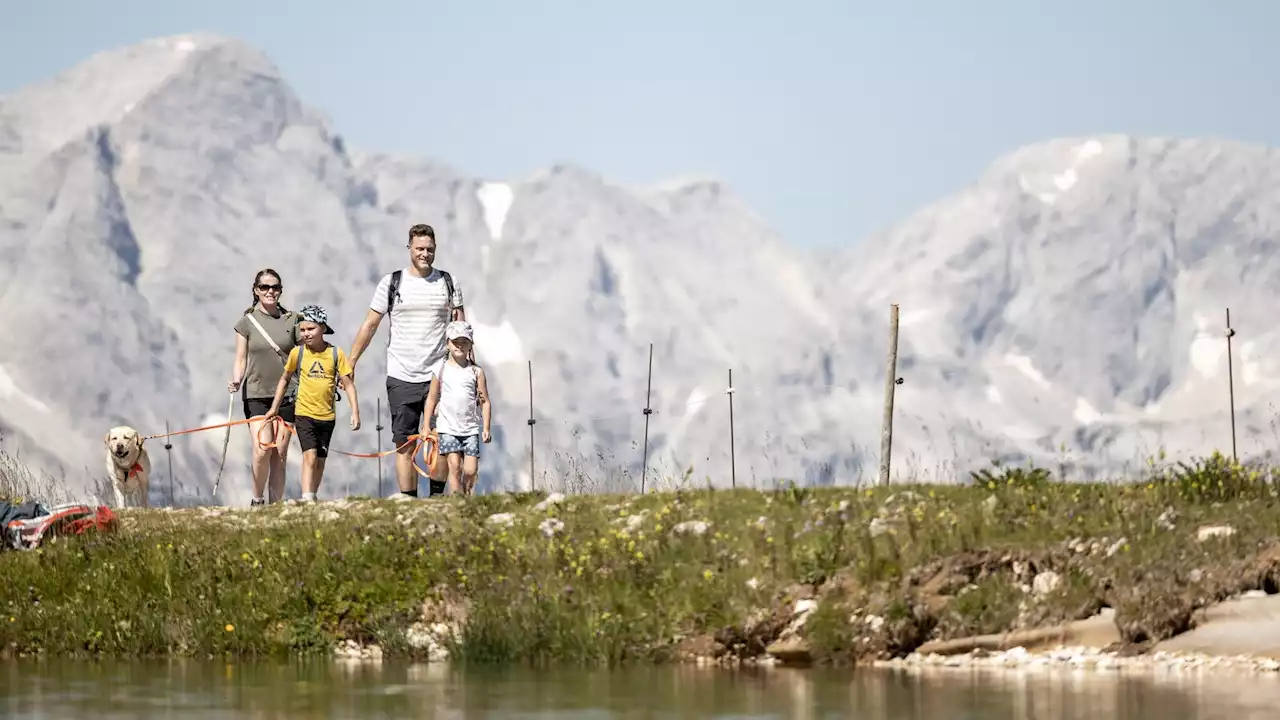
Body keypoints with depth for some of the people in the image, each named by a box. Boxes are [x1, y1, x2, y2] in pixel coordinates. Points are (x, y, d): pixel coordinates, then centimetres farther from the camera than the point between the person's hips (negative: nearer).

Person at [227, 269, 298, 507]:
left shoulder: (291, 320, 5)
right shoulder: (247, 322, 3)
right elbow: (241, 360, 4)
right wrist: (236, 381, -16)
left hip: (286, 394, 2)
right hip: (256, 394, -1)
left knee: (279, 454, 0)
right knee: (262, 449, -17)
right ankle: (257, 501, 2)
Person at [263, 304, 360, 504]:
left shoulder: (336, 353, -5)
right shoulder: (297, 353, -4)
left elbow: (348, 384, -1)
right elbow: (285, 378, 11)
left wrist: (355, 412, -7)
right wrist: (274, 407, 12)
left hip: (327, 416, 2)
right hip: (304, 414, -2)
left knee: (320, 460, 11)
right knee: (310, 456, -15)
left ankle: (312, 497, 24)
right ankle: (306, 498, -21)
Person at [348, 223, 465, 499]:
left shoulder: (447, 282, 8)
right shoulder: (391, 283, 4)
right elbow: (369, 325, 8)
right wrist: (350, 363, 5)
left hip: (439, 375, 1)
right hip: (401, 377, -1)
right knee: (405, 445, -3)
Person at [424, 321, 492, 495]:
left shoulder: (476, 371, 4)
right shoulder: (441, 370, 2)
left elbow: (485, 402, 6)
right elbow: (432, 399, 9)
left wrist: (486, 428, -1)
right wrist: (426, 426, 7)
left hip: (471, 429, 1)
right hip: (448, 427, -1)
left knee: (471, 470, -5)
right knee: (454, 465, -14)